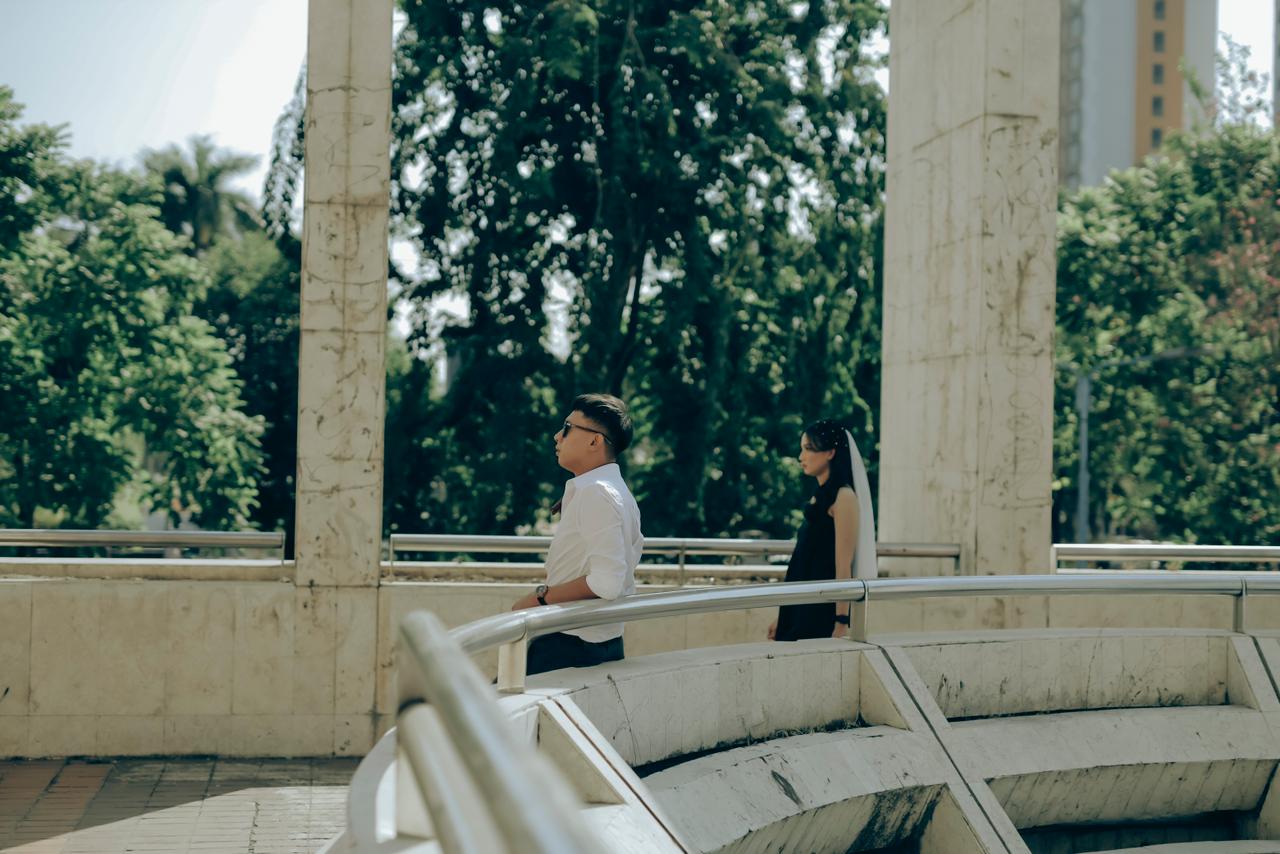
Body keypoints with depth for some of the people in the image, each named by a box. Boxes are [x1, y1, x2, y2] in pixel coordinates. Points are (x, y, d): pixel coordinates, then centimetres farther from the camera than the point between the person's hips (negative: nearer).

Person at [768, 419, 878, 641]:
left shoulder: (843, 497, -10)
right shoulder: (819, 495, 15)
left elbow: (843, 565, -15)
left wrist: (841, 623, -19)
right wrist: (782, 618, 17)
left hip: (823, 615, -8)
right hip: (801, 612, 8)